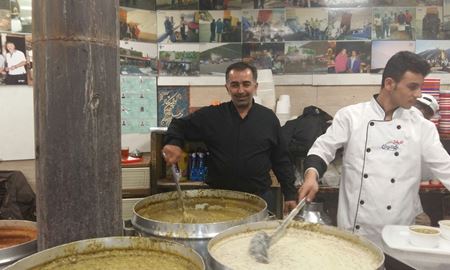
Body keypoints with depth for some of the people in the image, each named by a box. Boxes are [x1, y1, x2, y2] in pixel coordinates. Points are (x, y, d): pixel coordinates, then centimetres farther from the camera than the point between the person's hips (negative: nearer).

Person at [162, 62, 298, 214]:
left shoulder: (269, 118, 2)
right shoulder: (210, 116, -2)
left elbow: (281, 161, 6)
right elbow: (179, 125, 8)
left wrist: (290, 194, 4)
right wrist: (174, 143, -15)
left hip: (261, 197, 1)